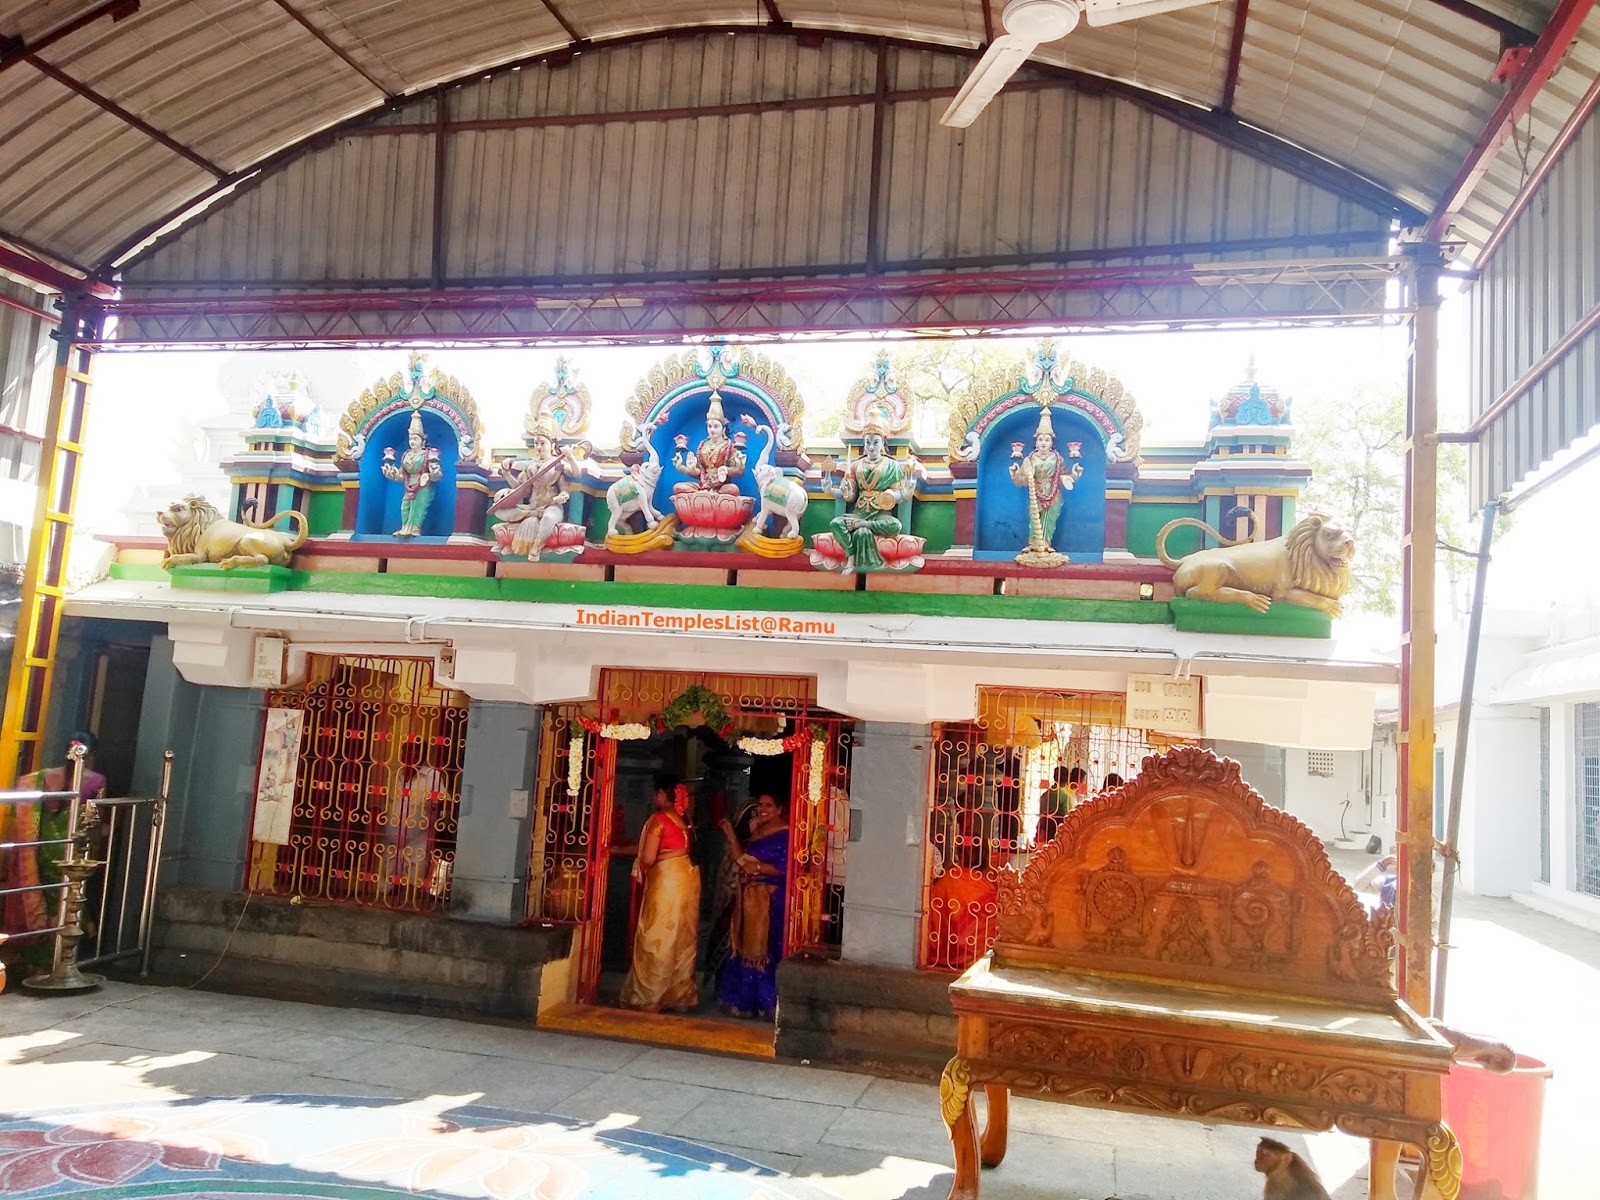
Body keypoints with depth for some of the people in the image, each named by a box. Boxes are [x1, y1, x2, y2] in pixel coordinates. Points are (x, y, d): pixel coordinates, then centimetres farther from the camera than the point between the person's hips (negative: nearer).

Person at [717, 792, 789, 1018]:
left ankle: (767, 1003, 7)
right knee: (746, 948, 12)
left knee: (764, 949, -4)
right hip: (751, 898, 8)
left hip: (771, 900, -8)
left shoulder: (784, 835, -11)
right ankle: (745, 999, 22)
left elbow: (786, 868, -18)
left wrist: (758, 867, -17)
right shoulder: (757, 831, 16)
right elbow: (743, 859, 17)